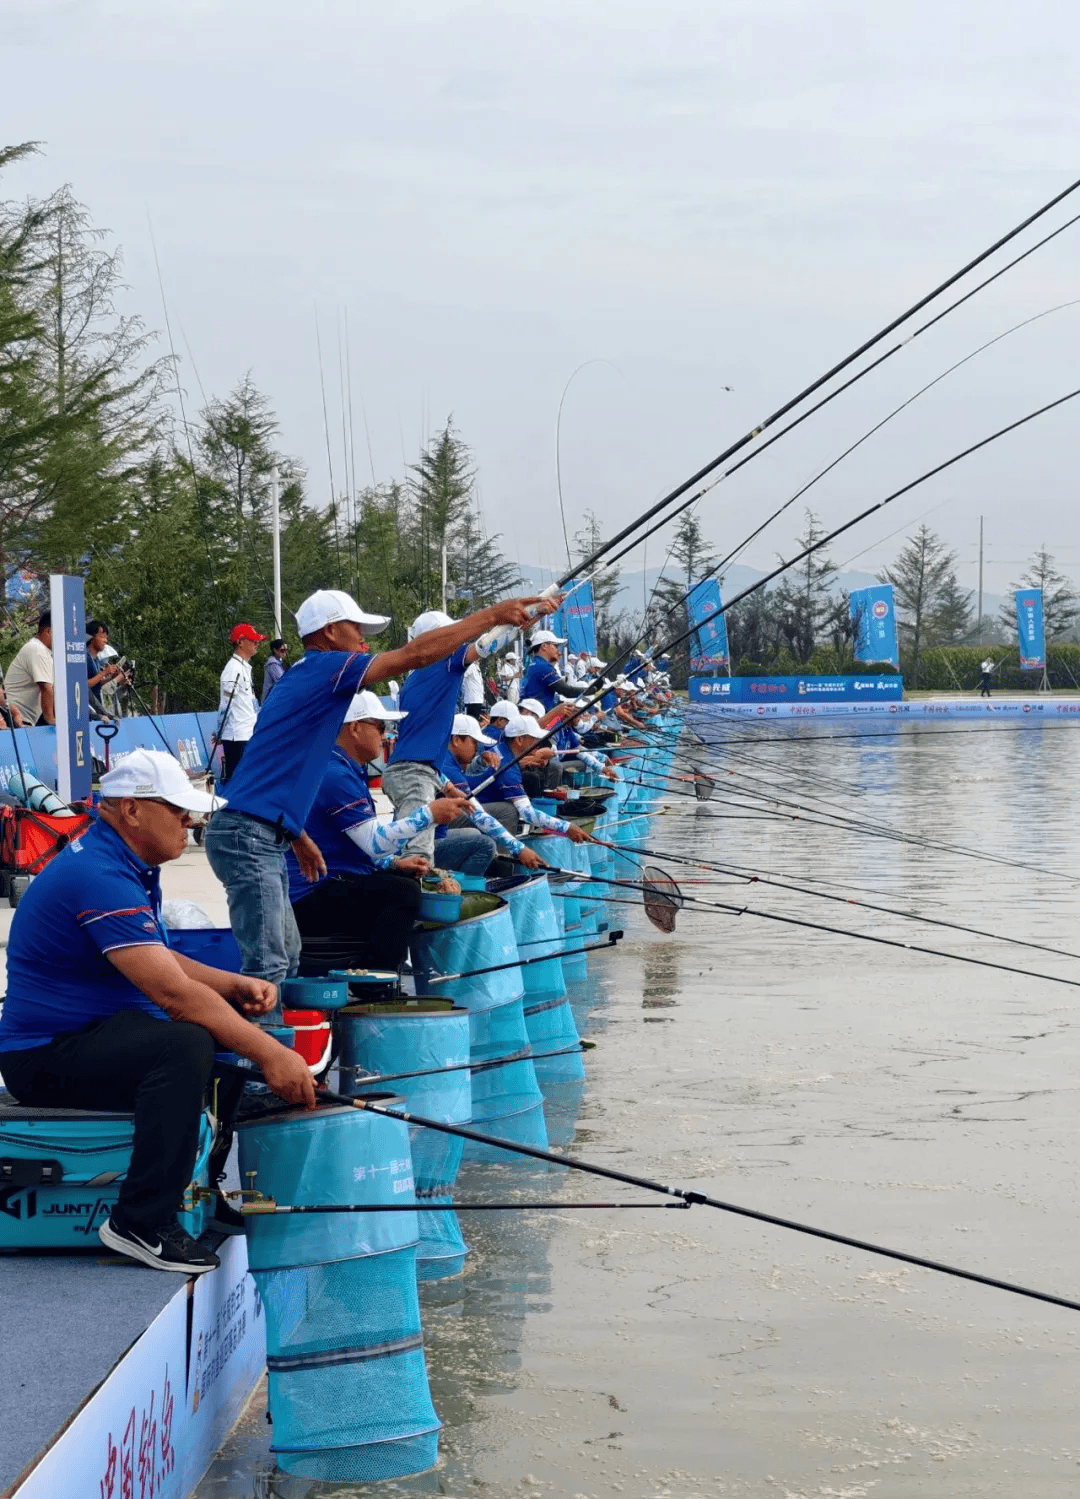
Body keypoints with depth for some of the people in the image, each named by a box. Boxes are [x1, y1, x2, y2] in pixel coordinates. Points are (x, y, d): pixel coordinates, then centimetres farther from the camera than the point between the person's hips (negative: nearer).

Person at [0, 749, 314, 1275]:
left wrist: (236, 984, 4)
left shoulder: (129, 866, 11)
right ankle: (141, 1224, -27)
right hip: (47, 1054, -11)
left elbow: (159, 963, 22)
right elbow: (174, 994, -30)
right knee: (186, 1044, -35)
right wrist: (269, 1054, -28)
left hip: (95, 1030, 11)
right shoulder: (100, 877, -23)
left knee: (231, 1017, 16)